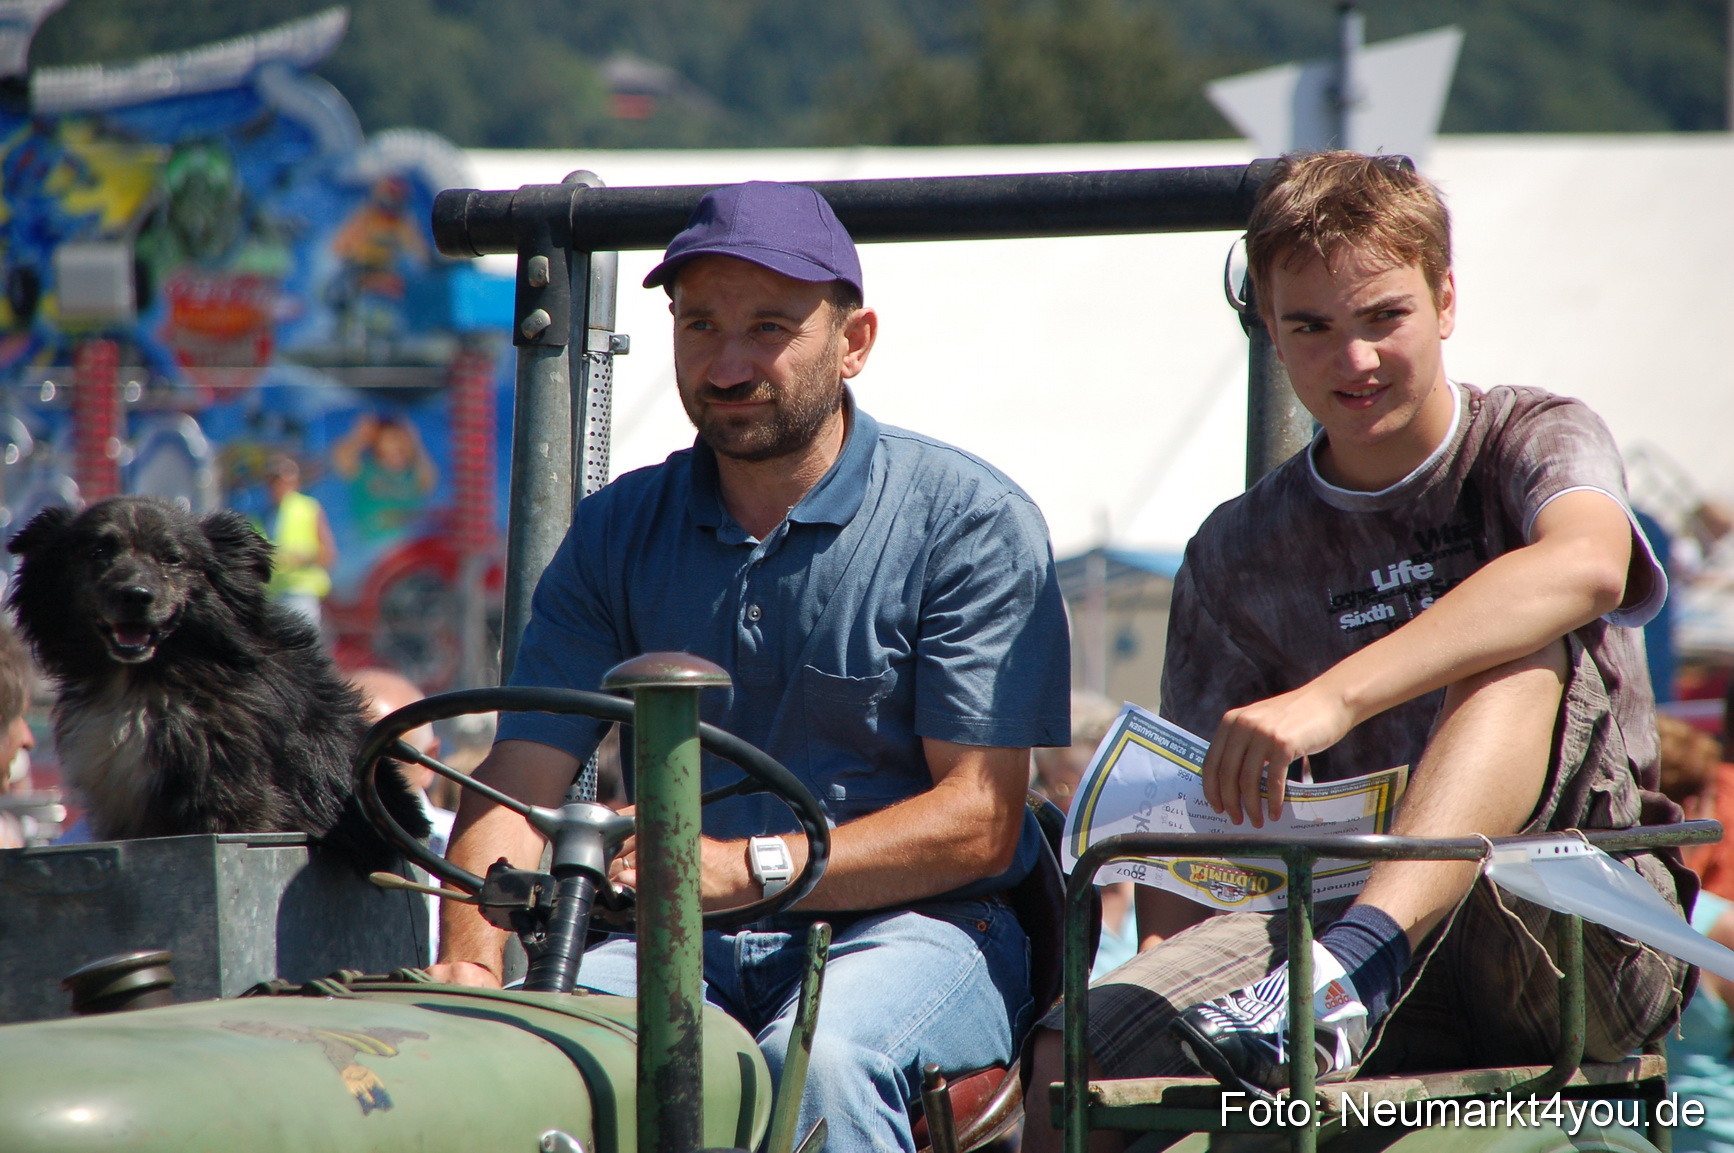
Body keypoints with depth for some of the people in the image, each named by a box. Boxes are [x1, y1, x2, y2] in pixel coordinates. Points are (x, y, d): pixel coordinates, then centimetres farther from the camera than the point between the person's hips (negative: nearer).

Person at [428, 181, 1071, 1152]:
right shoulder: (618, 533, 10)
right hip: (677, 938, 3)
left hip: (916, 925, -3)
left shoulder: (971, 522, -3)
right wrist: (471, 966, -19)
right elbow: (521, 778, 2)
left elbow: (979, 819, -10)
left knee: (821, 1060, -37)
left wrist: (745, 869, -23)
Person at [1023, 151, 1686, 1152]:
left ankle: (1354, 963, -45)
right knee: (1072, 1063, -24)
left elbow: (1586, 565, -25)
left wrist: (1332, 697, -36)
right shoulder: (1240, 554, 13)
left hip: (1579, 943, -2)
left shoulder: (1533, 440, 1)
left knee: (1527, 646, -31)